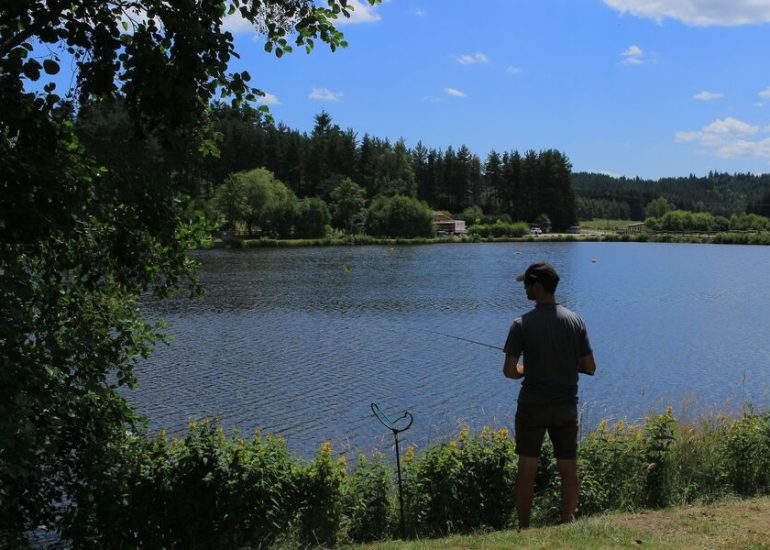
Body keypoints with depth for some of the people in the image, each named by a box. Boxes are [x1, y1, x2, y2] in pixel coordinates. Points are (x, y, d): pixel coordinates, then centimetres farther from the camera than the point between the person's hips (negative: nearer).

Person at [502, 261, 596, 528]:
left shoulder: (522, 324, -12)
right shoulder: (576, 321, -2)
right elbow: (589, 367, 0)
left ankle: (523, 528, 11)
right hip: (566, 406, 3)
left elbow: (509, 371, -14)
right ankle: (568, 523, 21)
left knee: (527, 469, 6)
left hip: (532, 406, -2)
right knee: (568, 469, 12)